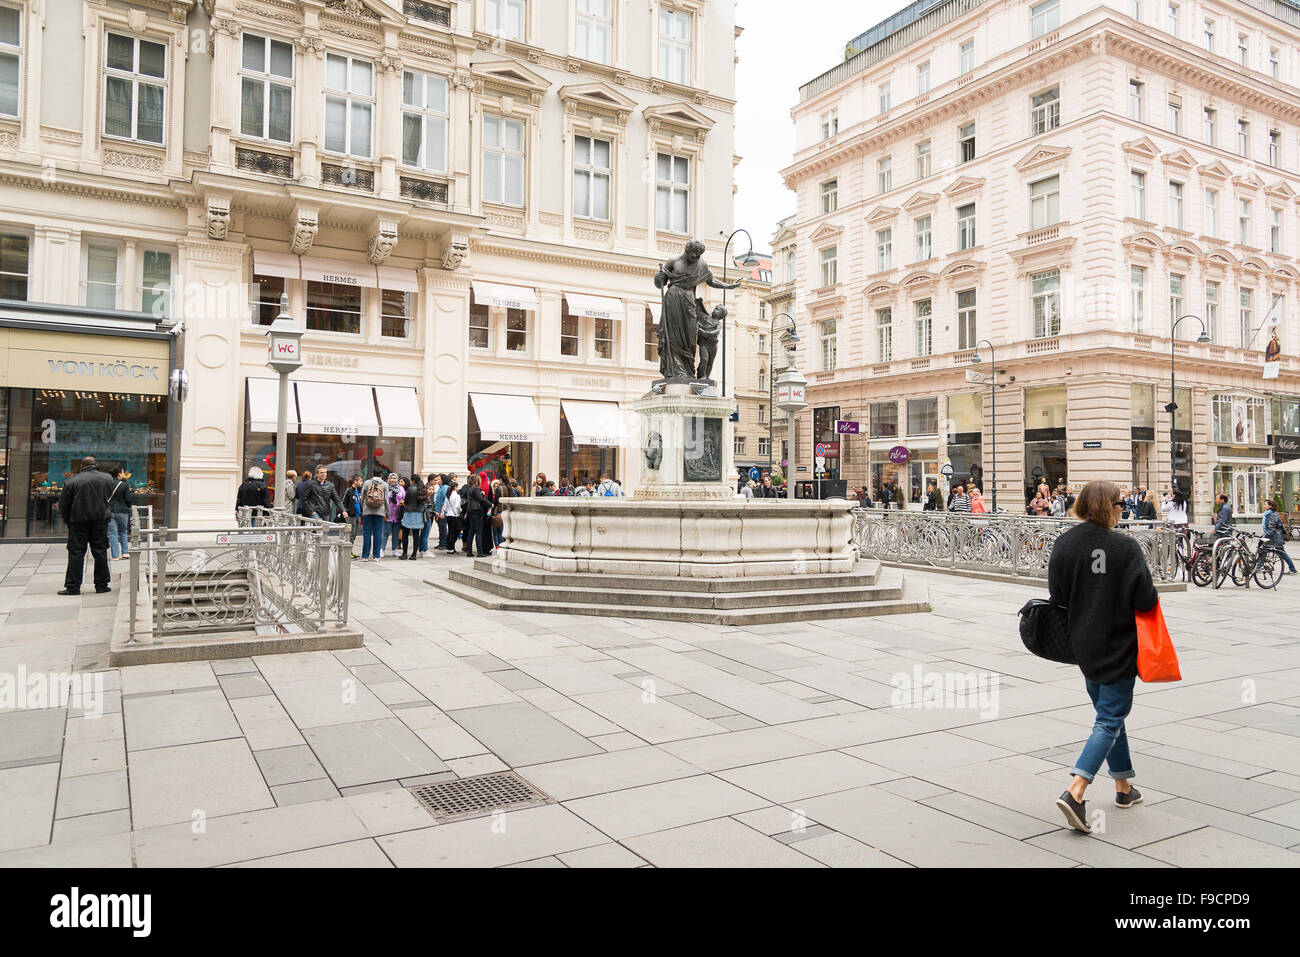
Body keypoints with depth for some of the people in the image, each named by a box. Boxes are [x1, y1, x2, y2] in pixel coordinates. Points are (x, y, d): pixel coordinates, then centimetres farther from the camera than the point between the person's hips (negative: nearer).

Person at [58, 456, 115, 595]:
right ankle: (102, 585, 10)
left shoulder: (71, 481, -2)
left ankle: (73, 587, 2)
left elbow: (63, 505, 1)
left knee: (76, 553, 2)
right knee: (100, 552, 7)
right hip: (100, 521, 2)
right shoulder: (107, 479, 5)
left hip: (78, 521, -2)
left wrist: (68, 522, 13)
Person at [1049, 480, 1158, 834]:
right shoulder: (1125, 546, -16)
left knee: (1109, 713, 21)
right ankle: (1074, 792, -13)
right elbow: (1145, 600, -16)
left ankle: (1124, 787, 33)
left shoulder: (1064, 543, -4)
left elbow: (1056, 596, -3)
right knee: (1110, 719, 0)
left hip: (1082, 644, 5)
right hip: (1117, 646, -5)